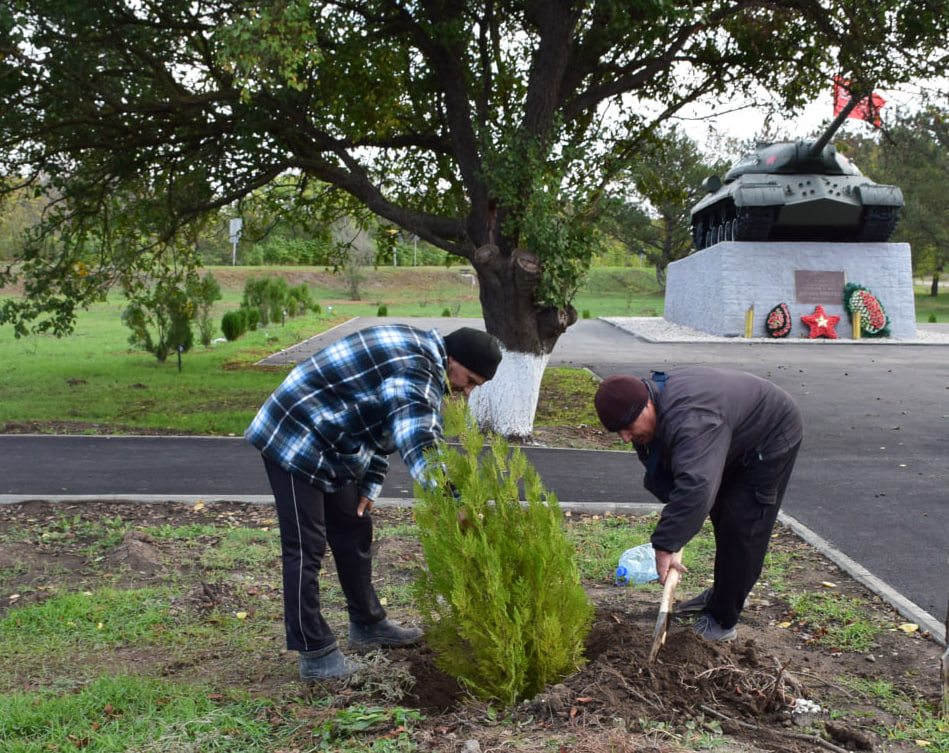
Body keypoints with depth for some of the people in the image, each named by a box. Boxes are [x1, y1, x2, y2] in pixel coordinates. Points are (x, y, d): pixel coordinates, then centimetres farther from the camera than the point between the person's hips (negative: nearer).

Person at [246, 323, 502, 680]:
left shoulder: (419, 355, 7)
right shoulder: (416, 370, -26)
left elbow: (385, 424, 14)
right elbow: (420, 445, -38)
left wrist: (371, 485, 9)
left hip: (329, 446, 11)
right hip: (294, 441, -11)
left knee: (353, 529, 16)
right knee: (305, 548, -7)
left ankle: (367, 624, 29)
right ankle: (316, 655, 0)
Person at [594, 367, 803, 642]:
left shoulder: (689, 420, -42)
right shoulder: (657, 405, -9)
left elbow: (695, 487, -51)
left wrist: (665, 545, -51)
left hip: (773, 437, -10)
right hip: (741, 438, 10)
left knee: (741, 527, -12)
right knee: (722, 515, 19)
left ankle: (722, 621, -5)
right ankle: (723, 594, 37)